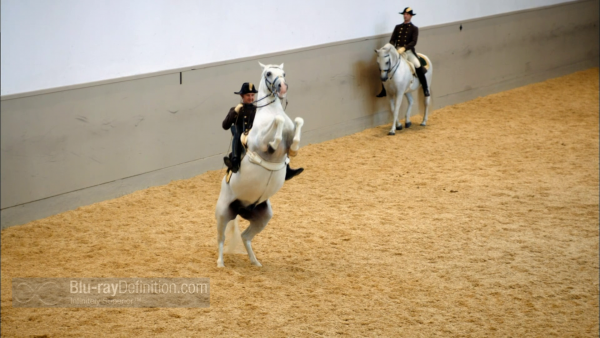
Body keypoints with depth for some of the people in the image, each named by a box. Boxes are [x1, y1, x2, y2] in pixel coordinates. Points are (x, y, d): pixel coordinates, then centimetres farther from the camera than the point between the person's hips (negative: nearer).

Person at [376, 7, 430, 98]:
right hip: (397, 51, 4)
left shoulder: (414, 28, 3)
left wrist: (404, 48, -24)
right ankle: (384, 90, 2)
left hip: (408, 51, -4)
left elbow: (414, 42, -10)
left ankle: (425, 89, -15)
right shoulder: (398, 27, 14)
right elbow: (392, 40, 9)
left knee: (418, 66, -27)